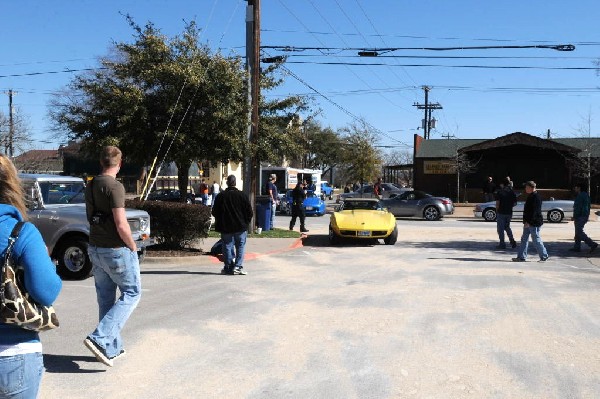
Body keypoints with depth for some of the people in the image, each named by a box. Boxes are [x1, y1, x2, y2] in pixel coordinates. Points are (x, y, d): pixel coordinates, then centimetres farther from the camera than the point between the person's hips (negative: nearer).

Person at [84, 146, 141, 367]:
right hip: (116, 249, -8)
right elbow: (121, 225, -22)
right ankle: (100, 339, -6)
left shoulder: (90, 186, 8)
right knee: (131, 293, 5)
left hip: (95, 248, 8)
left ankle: (112, 348, 21)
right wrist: (133, 247, -7)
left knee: (105, 298, 14)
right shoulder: (115, 187, -18)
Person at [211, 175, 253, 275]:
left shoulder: (221, 196, -2)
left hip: (226, 227, 1)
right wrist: (245, 223, 11)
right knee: (240, 246, 7)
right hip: (240, 226, -1)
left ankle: (228, 268, 8)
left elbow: (215, 212, 3)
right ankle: (238, 266, -3)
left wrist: (220, 223, 16)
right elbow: (249, 212, -1)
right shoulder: (242, 195, -4)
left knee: (227, 247, 7)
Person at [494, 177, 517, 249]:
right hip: (509, 213, 5)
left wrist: (497, 211, -2)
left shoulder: (500, 192, -9)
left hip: (501, 212, -5)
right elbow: (515, 203, 6)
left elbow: (497, 203, -14)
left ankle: (502, 244, 3)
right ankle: (512, 241, 13)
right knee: (507, 227, 22)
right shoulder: (512, 192, 3)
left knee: (500, 228, 4)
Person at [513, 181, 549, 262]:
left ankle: (544, 256, 10)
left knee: (536, 239, -2)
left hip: (534, 222, -10)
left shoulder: (536, 197, -17)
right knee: (524, 239, 9)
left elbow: (534, 211, -23)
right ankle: (521, 257, 13)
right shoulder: (530, 196, 14)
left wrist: (528, 222, -24)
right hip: (529, 222, 10)